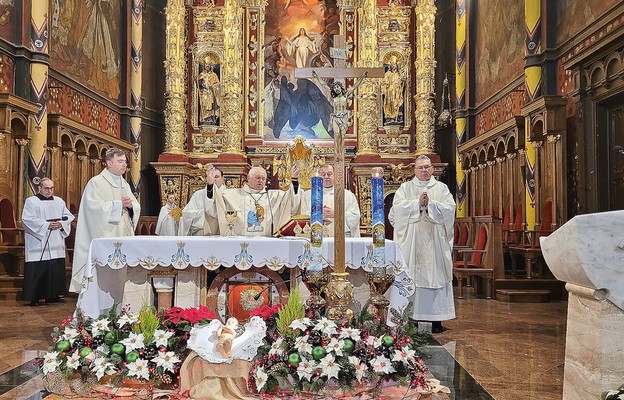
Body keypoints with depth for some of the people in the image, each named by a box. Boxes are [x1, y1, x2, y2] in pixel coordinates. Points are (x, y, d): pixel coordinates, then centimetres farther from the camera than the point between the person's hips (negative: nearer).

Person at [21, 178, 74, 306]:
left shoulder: (59, 201, 16)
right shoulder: (31, 201, 1)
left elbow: (69, 216, 12)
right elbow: (27, 219, -9)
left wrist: (61, 224, -8)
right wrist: (47, 225, -16)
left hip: (56, 245, 5)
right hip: (38, 246, -5)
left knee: (56, 270, 4)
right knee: (38, 271, -6)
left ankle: (53, 295, 12)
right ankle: (34, 297, 1)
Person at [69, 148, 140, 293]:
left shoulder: (124, 184, 20)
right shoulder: (96, 183, -3)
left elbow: (137, 207, 18)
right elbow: (95, 206, -16)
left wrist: (130, 205, -5)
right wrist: (119, 204, -11)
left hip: (124, 237, 7)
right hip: (106, 237, -7)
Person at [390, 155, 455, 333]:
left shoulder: (441, 188, 13)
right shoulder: (405, 188, 12)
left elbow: (450, 207, -2)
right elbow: (397, 206, -4)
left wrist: (430, 204, -12)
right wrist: (418, 203, -13)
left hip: (435, 242, 0)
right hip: (412, 241, 0)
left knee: (436, 276, -2)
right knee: (413, 277, -4)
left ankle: (436, 318, 3)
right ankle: (413, 316, 1)